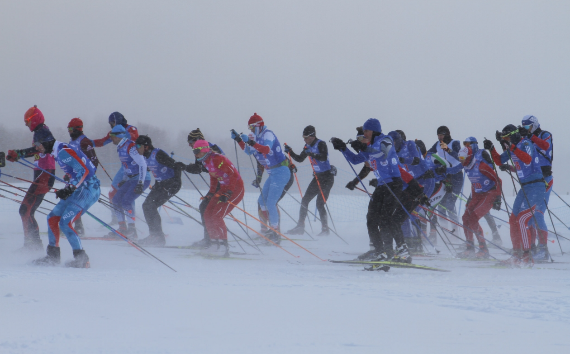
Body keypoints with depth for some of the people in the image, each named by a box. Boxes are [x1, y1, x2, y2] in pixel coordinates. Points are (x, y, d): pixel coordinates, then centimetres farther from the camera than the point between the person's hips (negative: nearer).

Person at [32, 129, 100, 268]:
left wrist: (70, 189, -26)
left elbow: (84, 170, -23)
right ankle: (53, 256, 16)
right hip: (79, 189, 10)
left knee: (64, 223, -16)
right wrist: (67, 189, 23)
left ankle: (82, 259, -12)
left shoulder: (64, 152, -16)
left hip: (88, 189, -10)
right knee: (52, 218, 10)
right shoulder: (58, 153, 14)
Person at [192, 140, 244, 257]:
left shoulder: (218, 159, -23)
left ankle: (223, 247, -16)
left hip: (235, 189, -10)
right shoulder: (206, 162, 6)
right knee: (208, 214, 3)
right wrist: (211, 193, 20)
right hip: (223, 189, 10)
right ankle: (215, 243, 7)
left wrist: (227, 194, -29)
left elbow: (234, 175, -26)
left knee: (216, 216, -18)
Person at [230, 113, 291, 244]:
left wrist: (252, 142, -44)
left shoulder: (268, 134, -15)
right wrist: (239, 140, 7)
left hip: (281, 172, -10)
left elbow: (267, 149, -33)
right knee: (262, 201, 16)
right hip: (273, 174, 10)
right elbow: (248, 151, 19)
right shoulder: (258, 137, 13)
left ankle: (276, 235, -10)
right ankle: (273, 228, 27)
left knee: (270, 203, -14)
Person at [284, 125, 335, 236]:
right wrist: (290, 152, 2)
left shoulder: (321, 144, -15)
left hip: (327, 177, -8)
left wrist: (312, 154, -37)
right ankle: (300, 227, 11)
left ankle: (325, 229, -2)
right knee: (305, 200, 5)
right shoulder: (308, 146, 8)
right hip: (317, 177, 8)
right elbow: (300, 159, 15)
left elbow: (324, 157, -30)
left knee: (320, 204, -12)